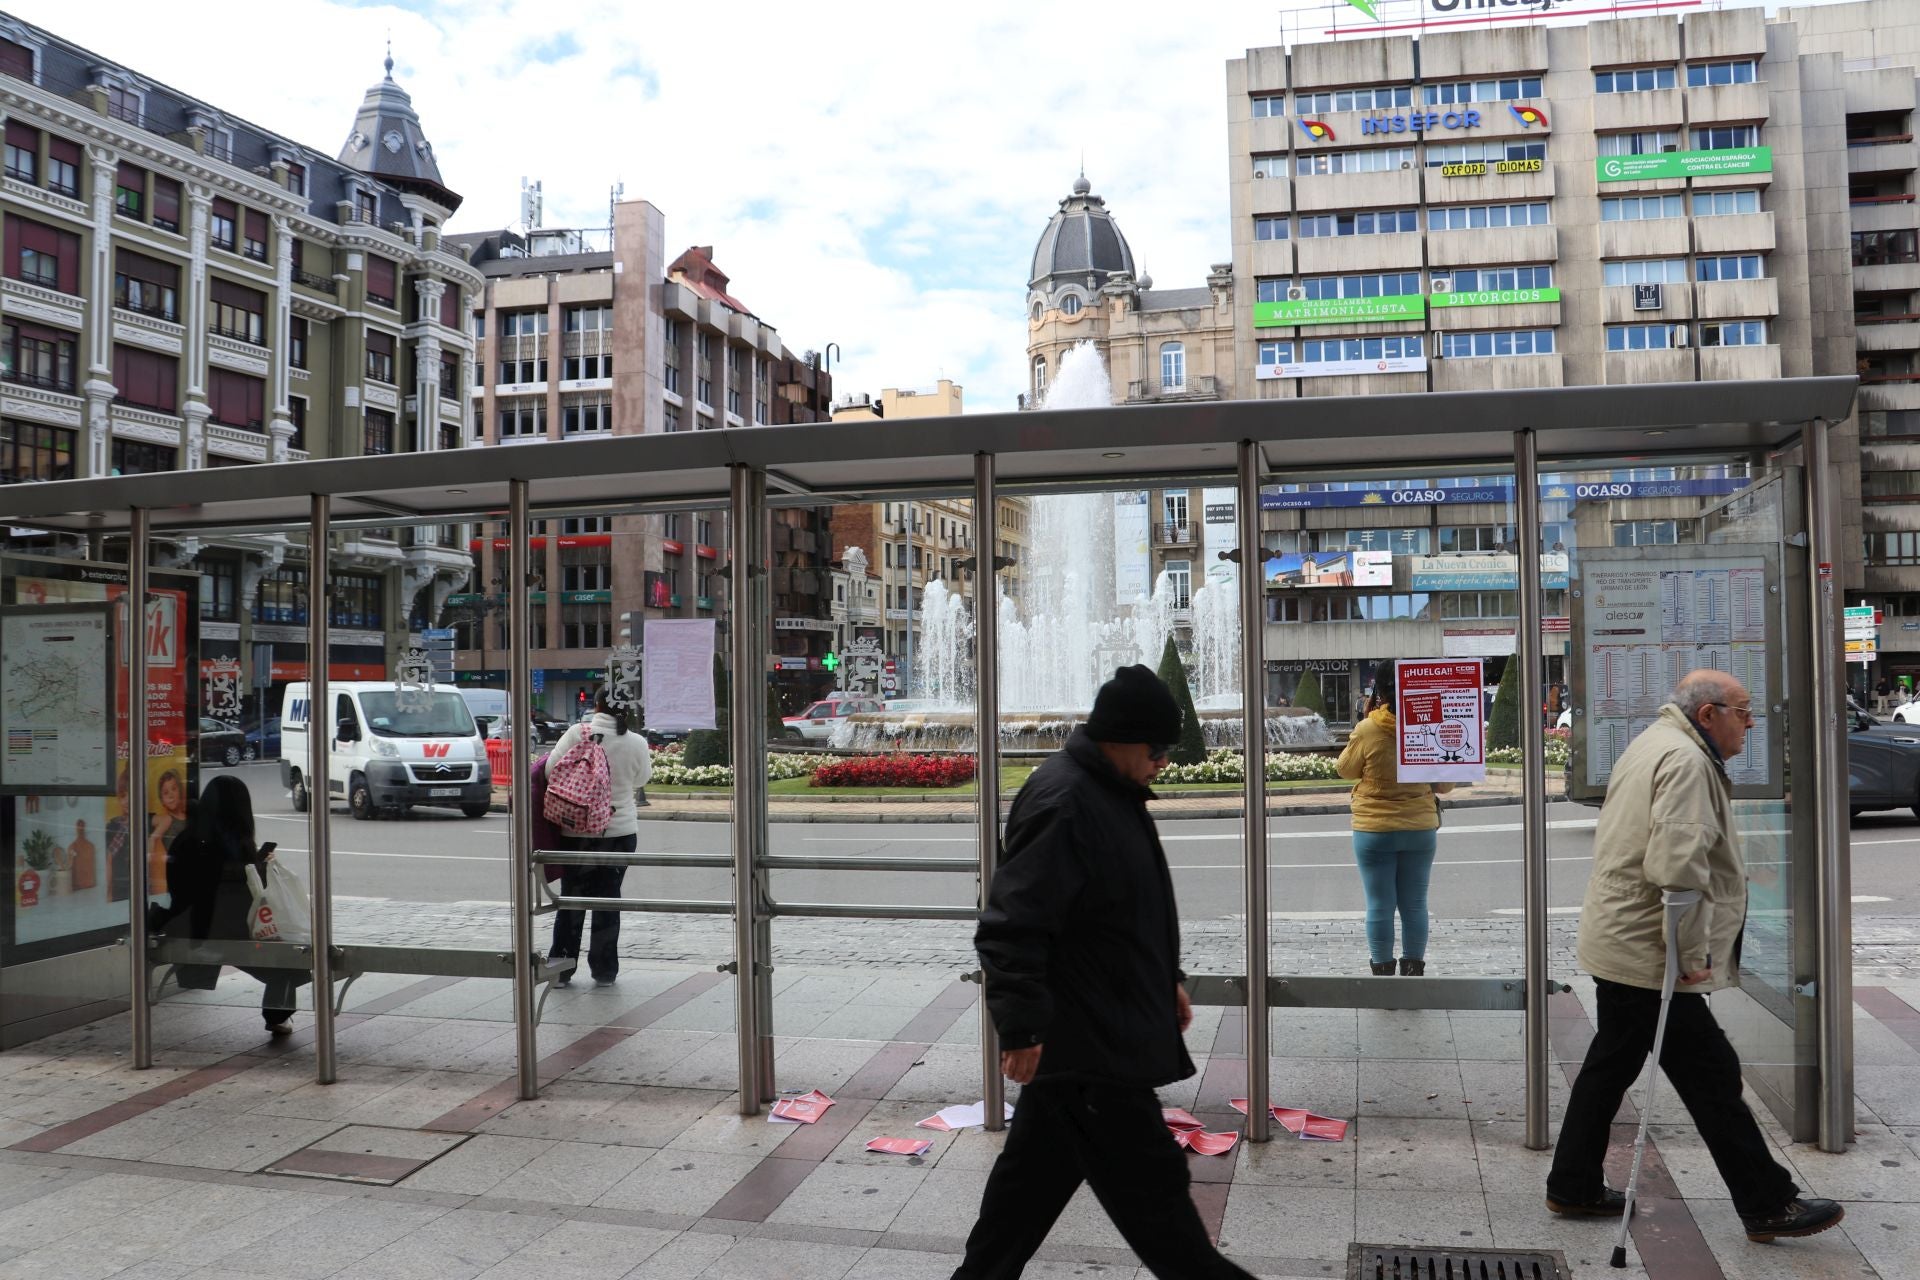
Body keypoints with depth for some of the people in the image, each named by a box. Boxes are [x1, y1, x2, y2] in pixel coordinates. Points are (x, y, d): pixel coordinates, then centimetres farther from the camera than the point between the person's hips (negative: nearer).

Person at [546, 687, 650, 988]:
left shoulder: (577, 733, -10)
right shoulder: (636, 743, -7)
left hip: (576, 830, 0)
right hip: (620, 831, 0)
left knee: (571, 897, 11)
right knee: (608, 899, 10)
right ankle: (604, 971, 14)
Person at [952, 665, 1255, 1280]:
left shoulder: (1114, 791, 11)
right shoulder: (1063, 803, -23)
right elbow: (1011, 924, -27)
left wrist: (1167, 980, 25)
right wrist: (1022, 1026, -28)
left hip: (1102, 1033, 11)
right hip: (1088, 1046, -11)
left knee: (1038, 1169, 19)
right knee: (1148, 1179, 3)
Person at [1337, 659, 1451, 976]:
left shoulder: (1367, 731, -16)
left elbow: (1346, 769, 2)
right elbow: (1446, 783, 3)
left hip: (1375, 831, -3)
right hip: (1420, 829, 3)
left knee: (1380, 906, 6)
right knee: (1414, 905, 12)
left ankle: (1382, 970, 12)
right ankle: (1413, 969, 19)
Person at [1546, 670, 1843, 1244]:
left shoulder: (1653, 745, 16)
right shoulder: (1686, 760, -19)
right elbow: (1678, 865, -29)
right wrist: (1694, 952, -21)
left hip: (1619, 943, 11)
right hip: (1650, 956, -11)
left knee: (1610, 1066, 16)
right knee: (1712, 1078, 0)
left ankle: (1573, 1186, 24)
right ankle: (1768, 1205, 11)